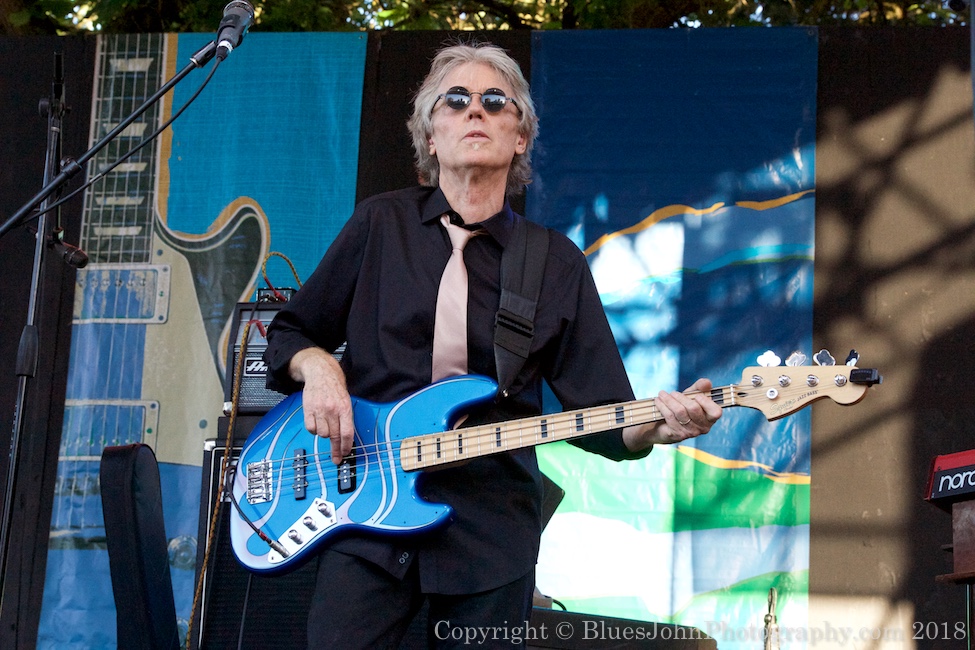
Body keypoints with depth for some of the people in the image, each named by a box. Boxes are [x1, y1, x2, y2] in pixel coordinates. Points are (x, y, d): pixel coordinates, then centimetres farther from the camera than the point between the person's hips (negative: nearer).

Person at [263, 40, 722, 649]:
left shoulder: (559, 265, 6)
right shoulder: (379, 224, 6)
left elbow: (600, 413, 3)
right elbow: (289, 331, 14)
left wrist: (652, 427, -19)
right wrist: (316, 366, -9)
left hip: (492, 532, 1)